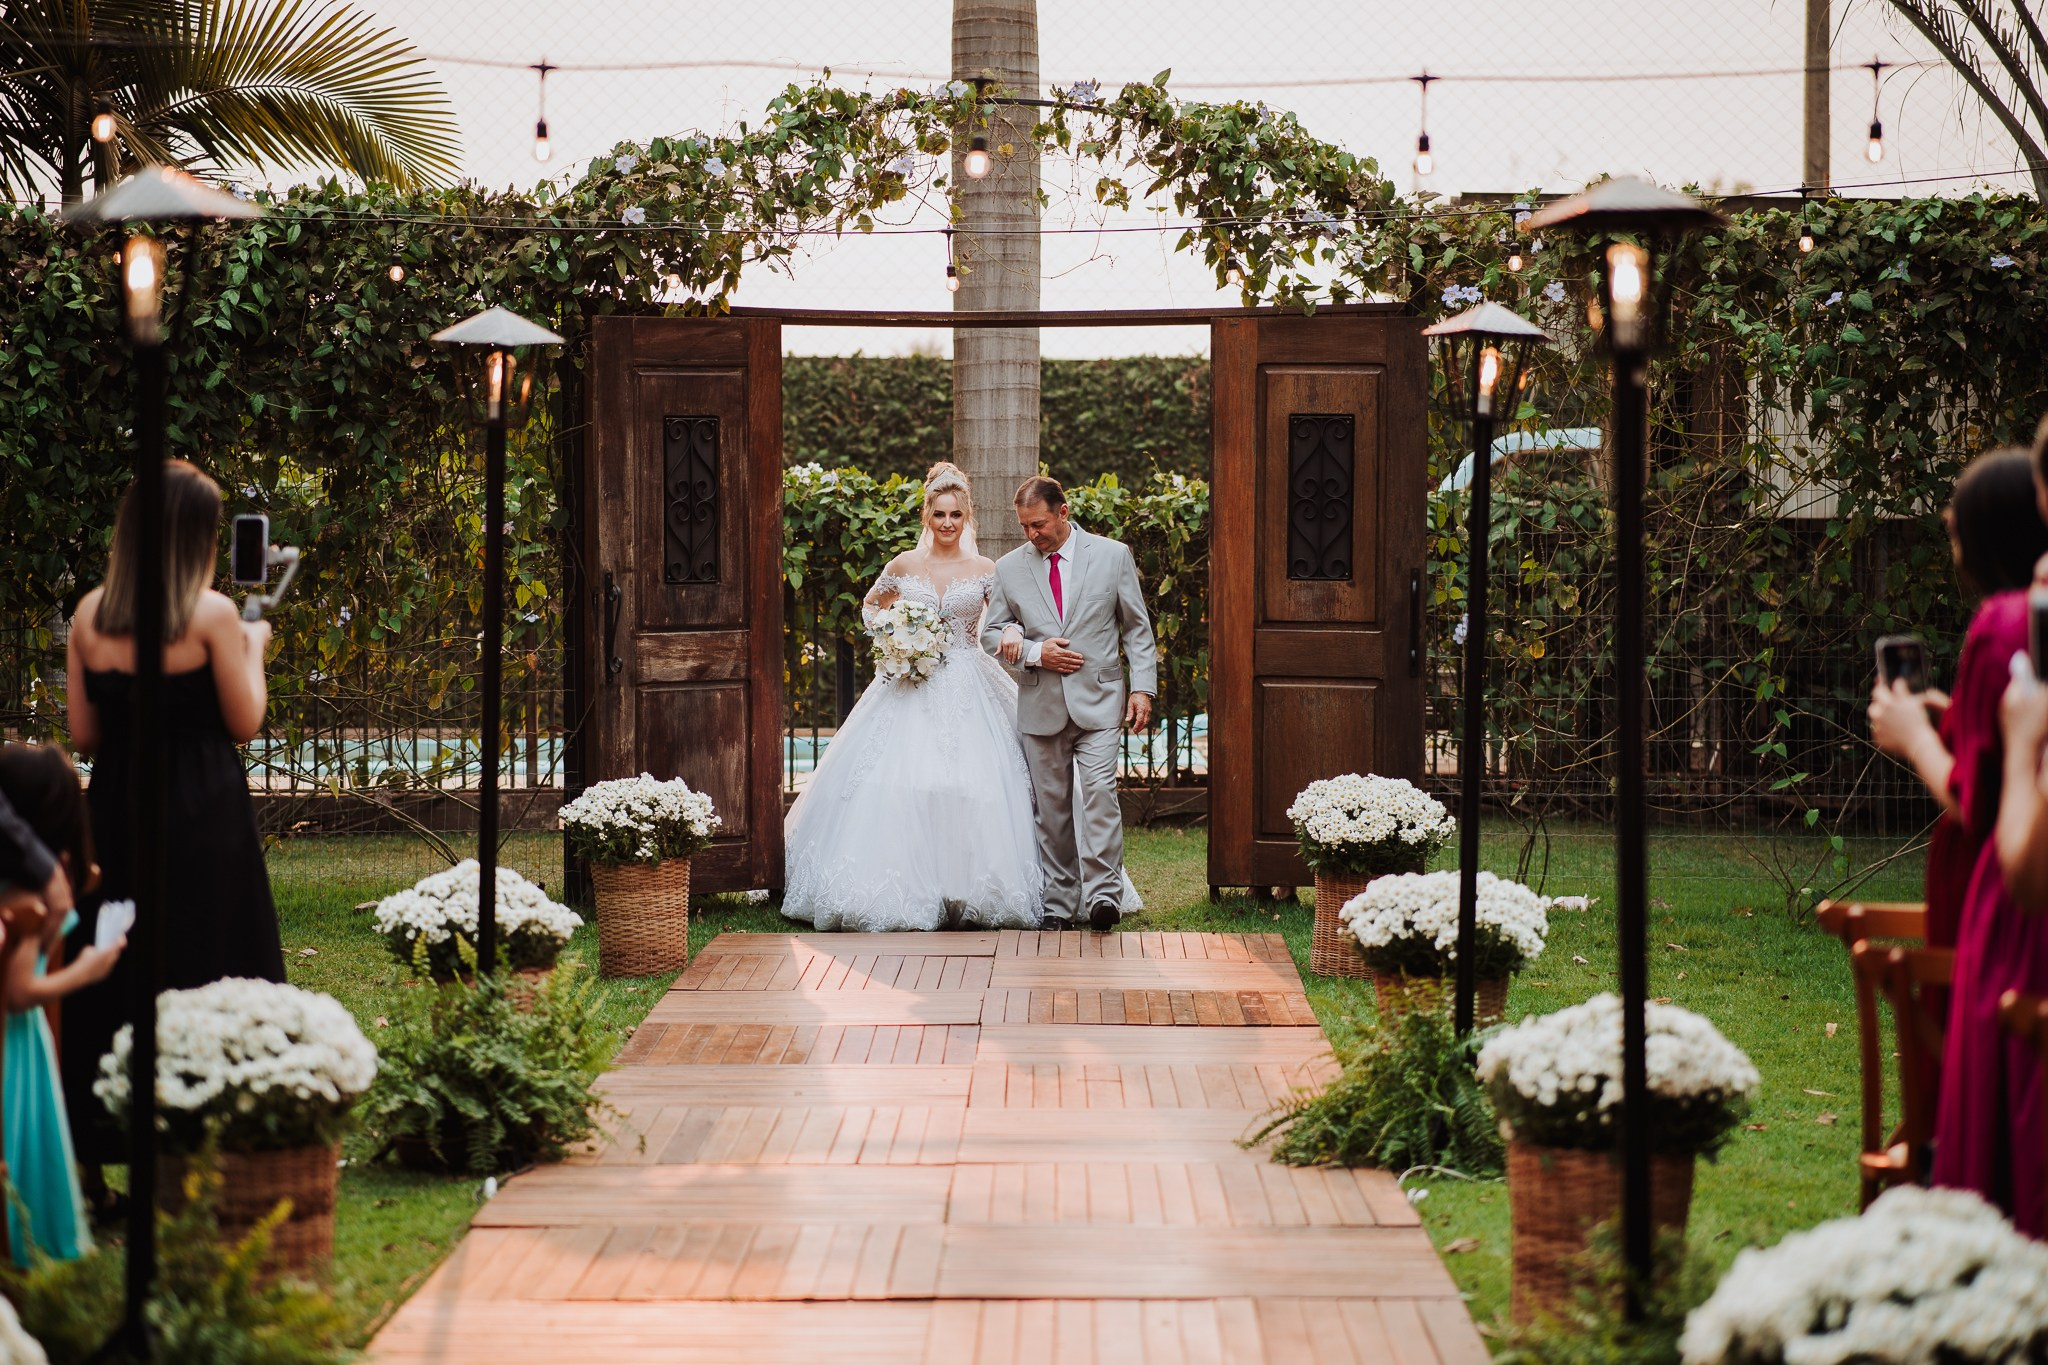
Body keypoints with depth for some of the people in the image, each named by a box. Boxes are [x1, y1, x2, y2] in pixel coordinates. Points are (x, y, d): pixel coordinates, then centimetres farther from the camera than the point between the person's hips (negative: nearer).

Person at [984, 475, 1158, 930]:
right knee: (1051, 804, 4)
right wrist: (1034, 653, -7)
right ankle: (1059, 903, 10)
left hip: (1097, 700, -2)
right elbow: (991, 634, 11)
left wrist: (1143, 688, -2)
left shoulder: (1113, 556, 2)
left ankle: (1103, 892, -17)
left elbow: (1137, 628, 6)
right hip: (1040, 703, 2)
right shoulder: (1010, 568, 6)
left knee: (1099, 791, -17)